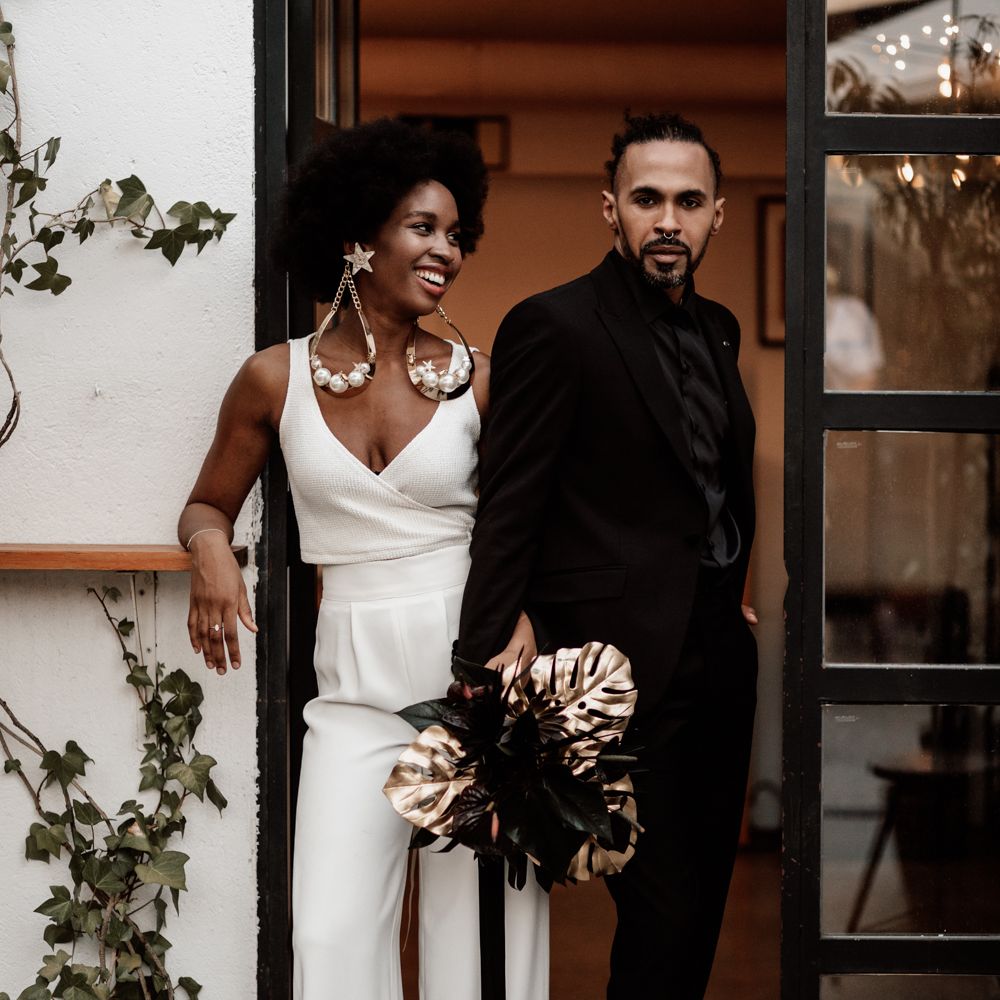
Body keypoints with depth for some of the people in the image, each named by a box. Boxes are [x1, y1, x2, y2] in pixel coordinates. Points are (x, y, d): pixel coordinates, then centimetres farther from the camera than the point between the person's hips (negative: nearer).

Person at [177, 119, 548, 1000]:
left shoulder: (475, 379, 2)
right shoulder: (276, 380, 3)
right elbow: (208, 504, 16)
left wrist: (522, 629, -14)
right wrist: (210, 547, -7)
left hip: (474, 669, 0)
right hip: (356, 686, 0)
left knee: (484, 926, 1)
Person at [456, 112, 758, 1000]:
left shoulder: (717, 330, 13)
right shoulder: (554, 327, -10)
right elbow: (508, 515, -14)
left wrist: (730, 596, 12)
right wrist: (480, 680, -17)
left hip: (719, 652, 8)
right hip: (627, 666, -8)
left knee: (705, 897, 14)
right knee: (665, 911, -6)